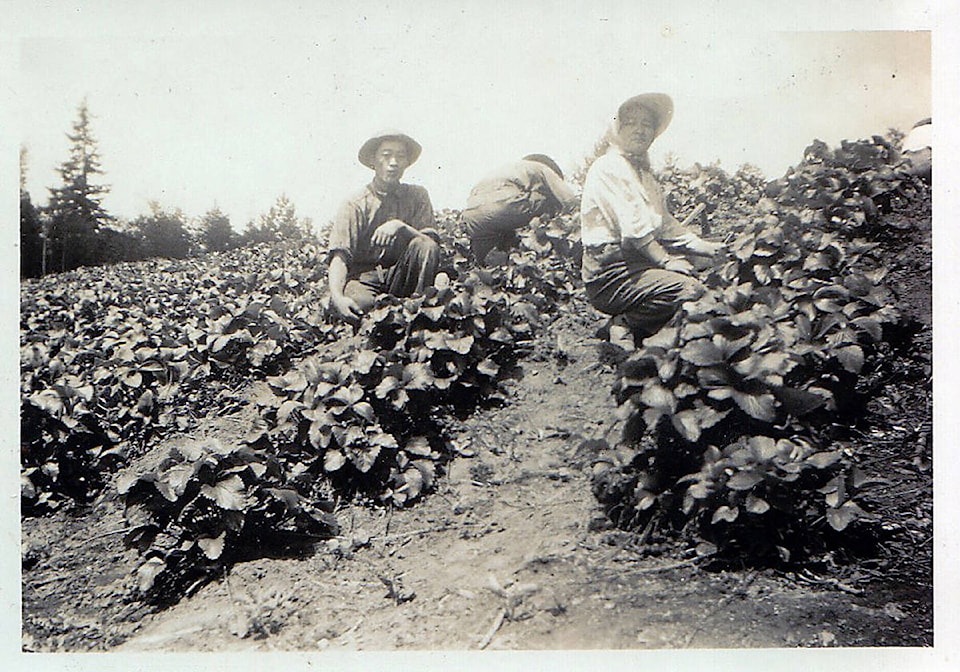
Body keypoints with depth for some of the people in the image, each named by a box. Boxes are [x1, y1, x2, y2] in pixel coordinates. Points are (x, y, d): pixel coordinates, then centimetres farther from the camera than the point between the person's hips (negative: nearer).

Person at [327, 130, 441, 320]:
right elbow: (339, 256, -12)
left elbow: (432, 240, -5)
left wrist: (400, 226, -23)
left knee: (426, 247, -25)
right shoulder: (356, 205, -2)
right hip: (364, 278, -3)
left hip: (400, 278, 3)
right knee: (358, 302, -38)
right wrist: (337, 296, -31)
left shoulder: (417, 196, 6)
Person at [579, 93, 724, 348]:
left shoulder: (644, 172, 21)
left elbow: (666, 224, 17)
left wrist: (705, 246, 5)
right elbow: (634, 227, -17)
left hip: (640, 262, 10)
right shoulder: (608, 169, -10)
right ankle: (625, 328, -6)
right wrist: (666, 261, -14)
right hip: (610, 276, -10)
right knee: (690, 289, -25)